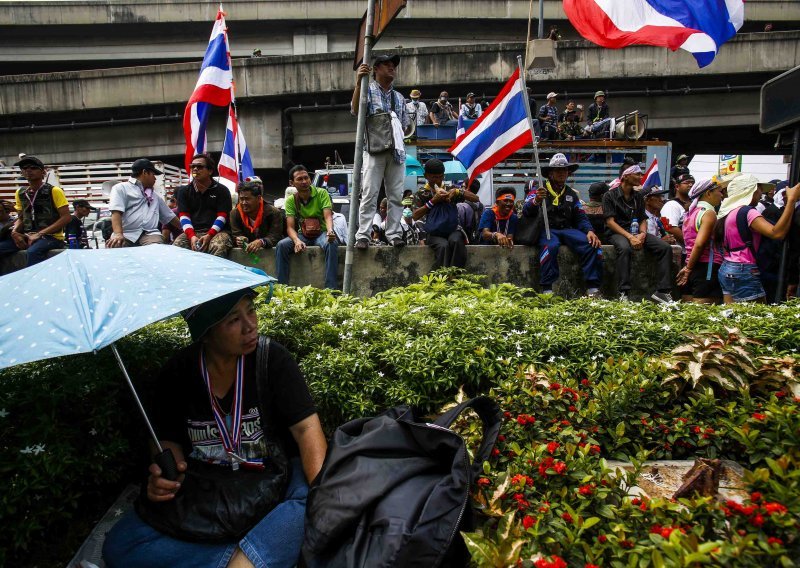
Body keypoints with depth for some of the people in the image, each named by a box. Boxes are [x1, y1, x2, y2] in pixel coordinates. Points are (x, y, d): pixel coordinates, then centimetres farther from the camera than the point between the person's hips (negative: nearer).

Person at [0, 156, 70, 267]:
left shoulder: (54, 191, -4)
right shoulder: (20, 193, 13)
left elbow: (65, 218, -10)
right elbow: (20, 218, 21)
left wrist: (39, 234, -15)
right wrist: (15, 232, -2)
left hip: (51, 236, -6)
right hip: (26, 236, 6)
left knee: (33, 252, -38)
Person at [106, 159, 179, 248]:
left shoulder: (155, 195, 31)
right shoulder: (121, 188, 12)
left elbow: (170, 216, 35)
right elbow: (116, 212, -5)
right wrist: (118, 234, -22)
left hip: (150, 234, 3)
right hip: (126, 234, -3)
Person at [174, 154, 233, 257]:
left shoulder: (221, 190, 6)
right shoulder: (184, 191, 14)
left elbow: (222, 216, -1)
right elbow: (184, 216, 5)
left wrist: (209, 235, -16)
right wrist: (192, 236, -13)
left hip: (216, 231, -2)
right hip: (192, 232, 3)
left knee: (218, 248, -36)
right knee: (176, 247, -27)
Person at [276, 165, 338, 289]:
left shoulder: (321, 193, -7)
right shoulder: (291, 201, -1)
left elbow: (328, 216, -20)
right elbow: (290, 227, -9)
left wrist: (330, 231, -45)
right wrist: (297, 241, -33)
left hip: (321, 232, -2)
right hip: (302, 234, 2)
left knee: (332, 244, -36)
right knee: (281, 245, -25)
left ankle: (331, 288, -37)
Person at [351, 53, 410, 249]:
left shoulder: (399, 97, 22)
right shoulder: (368, 90, 8)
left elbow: (405, 125, 27)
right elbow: (355, 110, -11)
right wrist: (358, 82, -19)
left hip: (397, 151, 5)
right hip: (374, 149, -5)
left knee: (396, 195, 1)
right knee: (370, 194, -9)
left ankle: (393, 234, 6)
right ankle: (363, 235, -8)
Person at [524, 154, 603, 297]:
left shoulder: (571, 194, 20)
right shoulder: (539, 191, 6)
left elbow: (581, 218, 15)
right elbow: (526, 212, -9)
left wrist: (590, 231, -7)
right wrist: (535, 201, -32)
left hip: (567, 230, 4)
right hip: (546, 230, -4)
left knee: (592, 245, -22)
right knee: (551, 246, -38)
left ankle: (593, 288, -21)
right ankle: (547, 290, -35)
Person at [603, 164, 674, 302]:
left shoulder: (638, 197, 18)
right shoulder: (610, 196, 0)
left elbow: (643, 220, 15)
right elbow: (610, 222, -9)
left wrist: (642, 234, -9)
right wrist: (630, 237, -20)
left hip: (636, 233, 6)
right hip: (617, 233, -6)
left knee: (665, 248, -16)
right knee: (624, 248, -40)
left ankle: (662, 291, -16)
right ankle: (623, 293, -38)